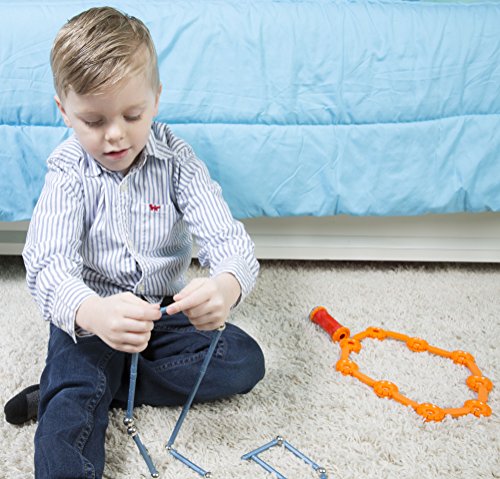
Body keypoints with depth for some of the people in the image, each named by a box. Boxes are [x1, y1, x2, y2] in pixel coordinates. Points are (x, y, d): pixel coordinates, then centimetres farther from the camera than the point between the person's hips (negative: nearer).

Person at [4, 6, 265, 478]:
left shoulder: (175, 158, -10)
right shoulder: (68, 170, -13)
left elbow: (226, 237, -20)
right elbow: (47, 263, -26)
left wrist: (228, 285, -47)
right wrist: (91, 312, -51)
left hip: (165, 311, 3)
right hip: (89, 316, -3)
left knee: (245, 362, -16)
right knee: (70, 411, -26)